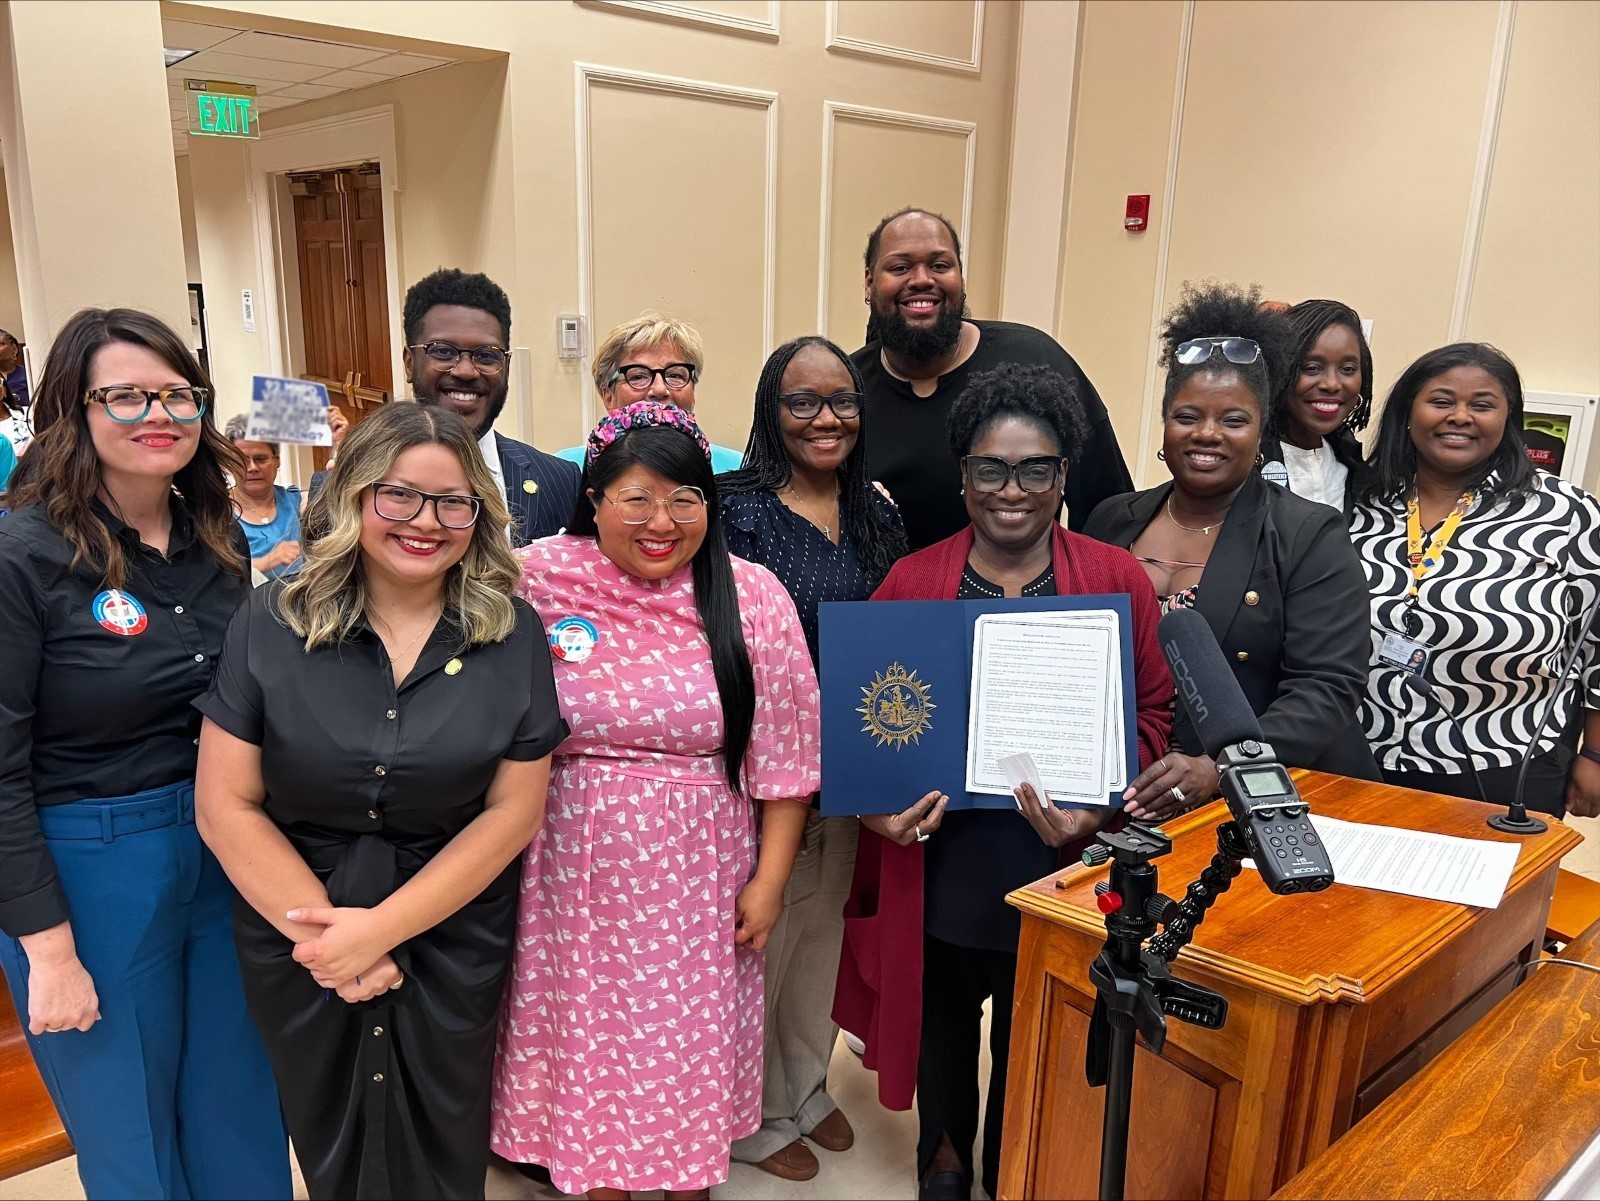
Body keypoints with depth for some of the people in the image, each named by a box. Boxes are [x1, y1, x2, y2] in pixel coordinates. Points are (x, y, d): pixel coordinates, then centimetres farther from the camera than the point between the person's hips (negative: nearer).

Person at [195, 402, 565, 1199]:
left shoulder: (513, 634, -9)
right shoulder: (269, 626, -9)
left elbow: (514, 809, -9)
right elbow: (226, 805, -8)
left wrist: (383, 928, -15)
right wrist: (322, 930, -14)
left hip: (453, 943, 0)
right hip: (298, 944, 1)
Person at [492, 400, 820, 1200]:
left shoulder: (752, 598, -6)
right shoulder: (538, 582, -7)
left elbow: (783, 755, -2)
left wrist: (769, 880, -3)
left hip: (699, 877, 0)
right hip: (577, 873, 0)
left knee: (693, 1042, 15)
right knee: (589, 1043, 14)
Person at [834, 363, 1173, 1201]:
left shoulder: (1117, 579, -4)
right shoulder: (909, 583, -3)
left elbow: (1152, 714, -2)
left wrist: (1097, 808, -17)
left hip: (1058, 878, 0)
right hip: (938, 873, 1)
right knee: (943, 1032, 22)